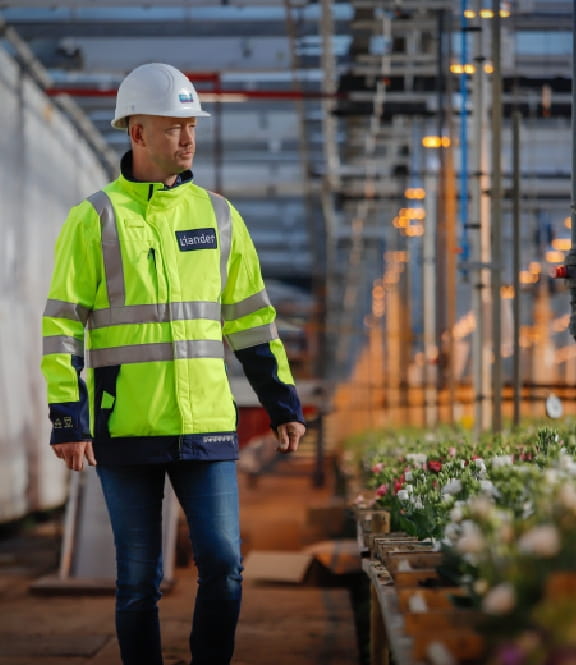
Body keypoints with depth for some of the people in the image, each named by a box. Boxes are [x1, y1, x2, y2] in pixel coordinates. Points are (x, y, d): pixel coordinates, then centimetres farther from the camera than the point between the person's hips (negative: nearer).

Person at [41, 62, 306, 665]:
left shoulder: (217, 215, 10)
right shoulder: (95, 220, -1)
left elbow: (250, 318, 15)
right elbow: (61, 324, -3)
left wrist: (283, 403, 12)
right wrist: (67, 419, -11)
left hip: (207, 428, 3)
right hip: (125, 431, -2)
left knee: (222, 563, -3)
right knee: (138, 580, 5)